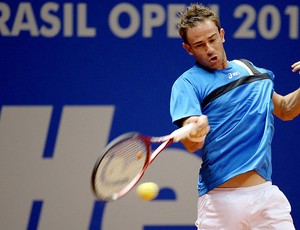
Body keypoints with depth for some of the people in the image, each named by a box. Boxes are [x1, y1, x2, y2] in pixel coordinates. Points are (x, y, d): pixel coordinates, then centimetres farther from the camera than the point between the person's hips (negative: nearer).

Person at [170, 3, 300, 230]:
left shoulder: (251, 69, 15)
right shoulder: (188, 83, -2)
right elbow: (191, 145, -16)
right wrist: (196, 133, -39)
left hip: (266, 193, 4)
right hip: (219, 200, -4)